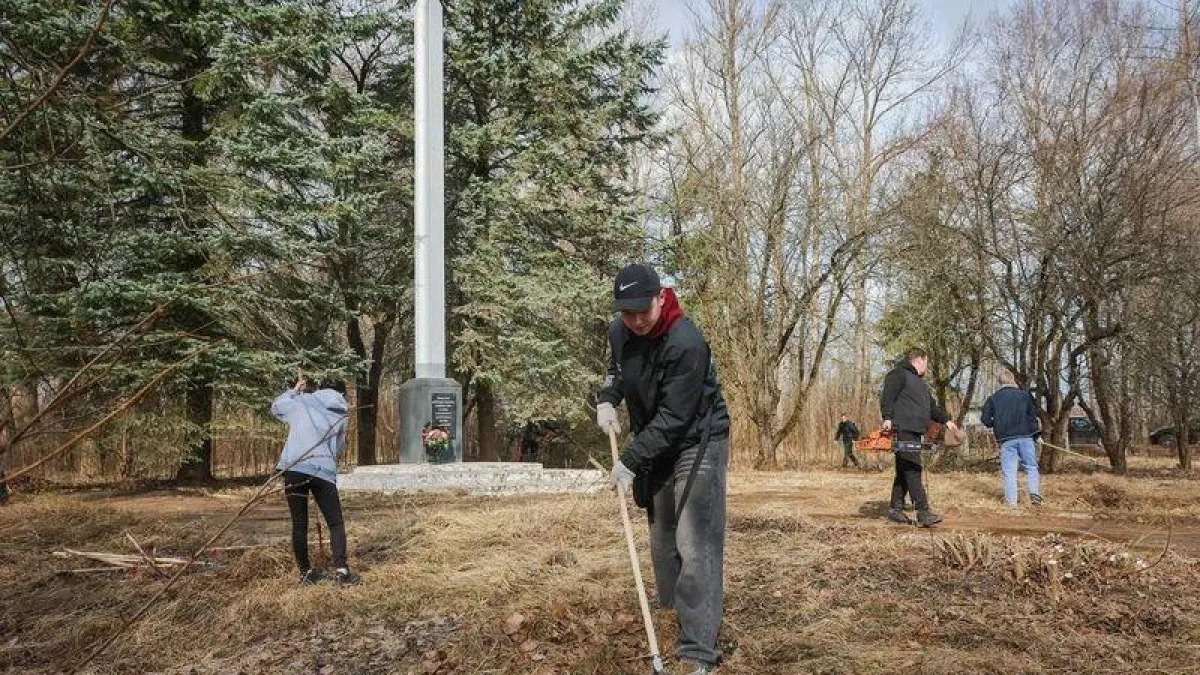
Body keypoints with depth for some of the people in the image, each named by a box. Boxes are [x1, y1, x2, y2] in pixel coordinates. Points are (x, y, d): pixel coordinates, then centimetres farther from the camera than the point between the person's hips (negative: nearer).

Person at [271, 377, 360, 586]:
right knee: (336, 523, 6)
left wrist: (294, 390, 37)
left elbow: (275, 407, 29)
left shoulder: (300, 402, 12)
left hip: (293, 469, 1)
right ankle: (341, 570, -7)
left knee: (299, 525, 9)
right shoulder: (341, 416, 14)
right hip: (324, 471, -1)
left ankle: (305, 572, 12)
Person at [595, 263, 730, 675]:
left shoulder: (686, 344, -28)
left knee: (695, 545, -15)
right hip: (653, 446, 8)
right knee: (661, 539, 17)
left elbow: (673, 418, -27)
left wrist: (630, 462, -24)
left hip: (698, 443, -8)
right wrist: (606, 400, -1)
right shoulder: (619, 332, -4)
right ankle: (676, 609, 35)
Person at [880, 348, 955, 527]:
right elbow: (887, 397, -14)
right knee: (913, 471, -14)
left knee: (904, 472, 10)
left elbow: (932, 406, 35)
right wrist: (888, 418, -24)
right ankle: (923, 513, -18)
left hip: (915, 432, 10)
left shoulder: (920, 383, 29)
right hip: (903, 431, -10)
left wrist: (945, 420, 27)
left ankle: (895, 510, 15)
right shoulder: (898, 375, -2)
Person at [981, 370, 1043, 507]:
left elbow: (985, 419, 0)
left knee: (1009, 471, 2)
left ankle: (1011, 501, -2)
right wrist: (1035, 431, 13)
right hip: (1025, 437, 0)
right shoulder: (1025, 395, 3)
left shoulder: (993, 398, 3)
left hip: (1006, 440, 0)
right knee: (1031, 467, 10)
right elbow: (1033, 415, 1)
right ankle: (1035, 493, -5)